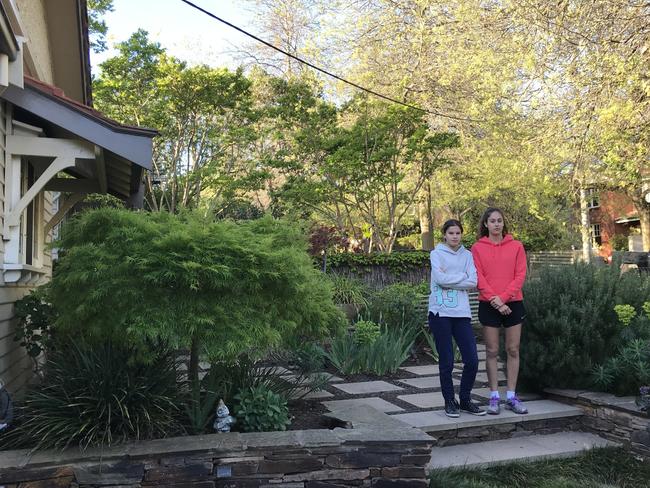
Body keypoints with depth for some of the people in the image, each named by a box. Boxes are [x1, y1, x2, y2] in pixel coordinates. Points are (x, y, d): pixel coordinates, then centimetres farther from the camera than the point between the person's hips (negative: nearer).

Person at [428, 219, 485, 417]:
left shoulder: (467, 255, 13)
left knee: (472, 360, 0)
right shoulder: (437, 254, 3)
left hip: (462, 313, 3)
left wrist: (450, 278, -6)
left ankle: (465, 399, 20)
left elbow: (473, 282, 0)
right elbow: (440, 279, -12)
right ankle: (450, 401, 19)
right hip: (440, 312, -3)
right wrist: (462, 276, -3)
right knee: (447, 362, 2)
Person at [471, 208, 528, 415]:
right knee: (492, 351, 3)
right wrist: (494, 300, -14)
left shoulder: (516, 246, 4)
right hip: (489, 305, -1)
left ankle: (512, 397, 14)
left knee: (513, 350, 5)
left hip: (513, 303, 1)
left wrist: (503, 297, -13)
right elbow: (479, 277, -4)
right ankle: (494, 397, 11)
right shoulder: (477, 248, 2)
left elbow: (520, 275, -2)